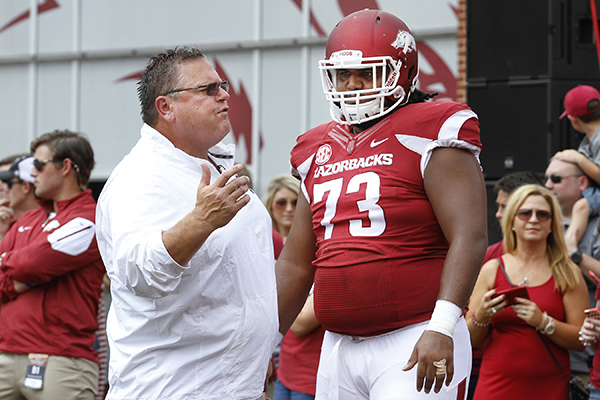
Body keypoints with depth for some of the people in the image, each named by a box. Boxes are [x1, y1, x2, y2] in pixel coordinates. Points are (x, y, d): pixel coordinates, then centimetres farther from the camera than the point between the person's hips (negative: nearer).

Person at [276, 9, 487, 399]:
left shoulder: (428, 138, -5)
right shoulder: (320, 152, 15)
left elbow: (469, 239, -14)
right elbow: (295, 264, 21)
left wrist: (442, 328, -24)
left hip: (417, 344, -6)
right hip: (340, 348, 7)